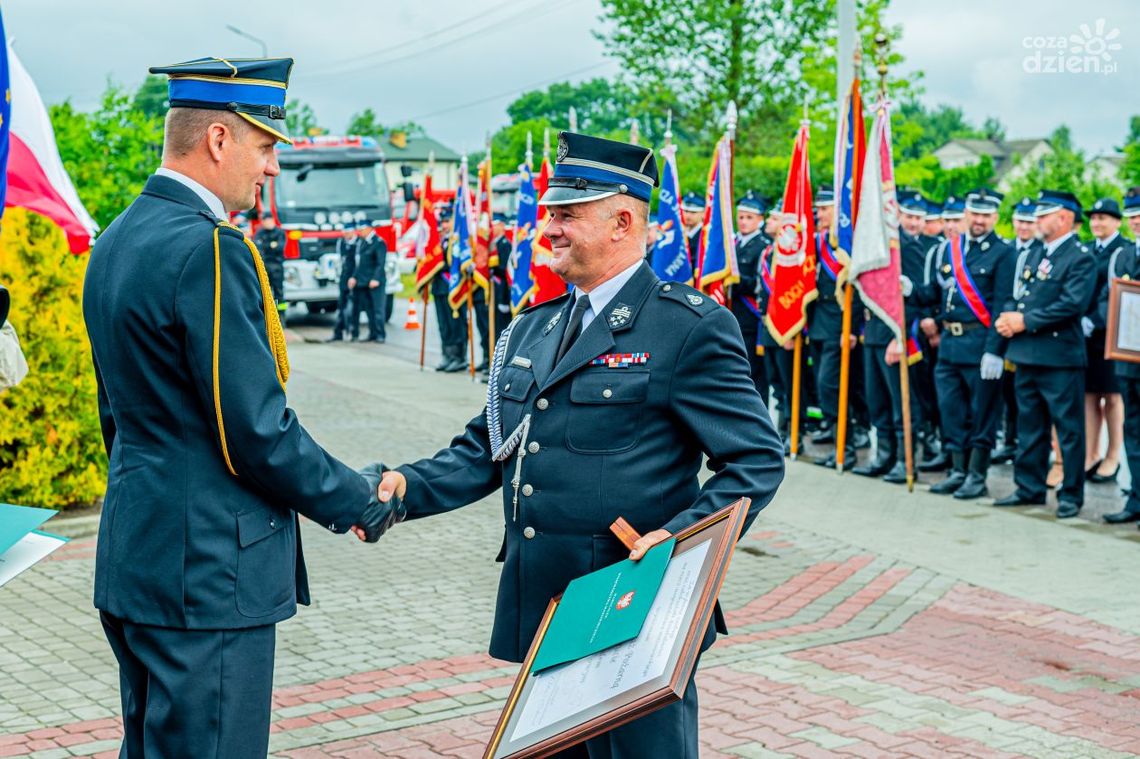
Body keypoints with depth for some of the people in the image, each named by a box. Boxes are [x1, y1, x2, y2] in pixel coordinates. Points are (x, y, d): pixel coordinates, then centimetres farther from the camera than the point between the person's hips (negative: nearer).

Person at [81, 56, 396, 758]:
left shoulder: (117, 241, 12)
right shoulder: (209, 250, -19)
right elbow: (258, 430, -20)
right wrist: (357, 501, -5)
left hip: (132, 558, 10)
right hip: (207, 572, -10)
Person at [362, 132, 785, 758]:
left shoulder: (691, 327, -8)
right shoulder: (531, 329, 14)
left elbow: (757, 462, -10)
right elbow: (486, 448, 15)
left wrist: (681, 539, -23)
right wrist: (407, 487, -2)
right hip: (539, 613, 7)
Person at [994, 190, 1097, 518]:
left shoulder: (1080, 258, -10)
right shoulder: (1036, 255, 17)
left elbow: (1072, 305, -21)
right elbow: (1017, 295, 20)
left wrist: (1025, 321, -18)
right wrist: (1008, 316, -2)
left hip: (1060, 357, -8)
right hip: (1027, 355, 8)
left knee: (1069, 429, 0)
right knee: (1029, 426, 14)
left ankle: (1071, 495, 8)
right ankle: (1029, 488, 24)